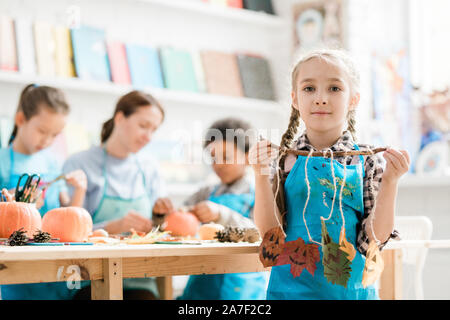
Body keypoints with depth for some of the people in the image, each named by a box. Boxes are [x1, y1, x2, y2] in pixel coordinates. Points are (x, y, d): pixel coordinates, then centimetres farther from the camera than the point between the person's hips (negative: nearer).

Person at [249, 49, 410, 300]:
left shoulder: (368, 162, -5)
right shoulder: (282, 158, -5)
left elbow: (374, 240, -8)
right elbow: (271, 233, -7)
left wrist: (390, 181, -16)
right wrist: (261, 176, -17)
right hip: (292, 287, 0)